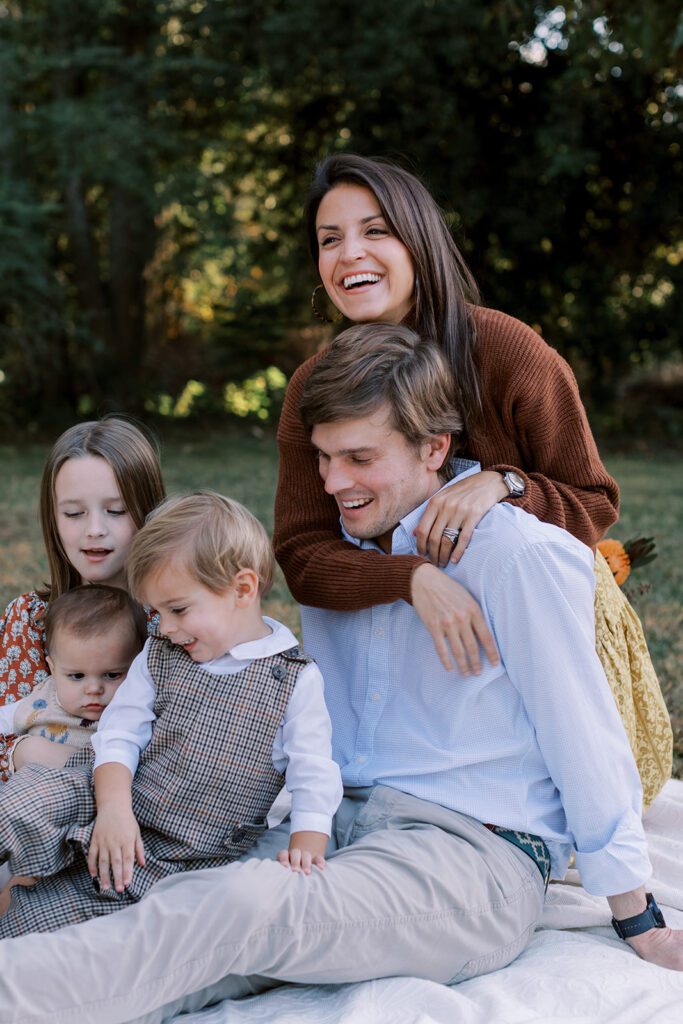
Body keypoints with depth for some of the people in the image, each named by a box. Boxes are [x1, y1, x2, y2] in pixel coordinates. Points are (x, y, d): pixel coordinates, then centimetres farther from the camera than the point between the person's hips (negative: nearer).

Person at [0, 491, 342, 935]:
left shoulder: (296, 679, -7)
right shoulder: (159, 657, 5)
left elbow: (314, 773, -6)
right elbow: (119, 735, 1)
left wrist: (306, 846, -20)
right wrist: (113, 807, -16)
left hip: (181, 859, -4)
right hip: (119, 812, 4)